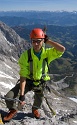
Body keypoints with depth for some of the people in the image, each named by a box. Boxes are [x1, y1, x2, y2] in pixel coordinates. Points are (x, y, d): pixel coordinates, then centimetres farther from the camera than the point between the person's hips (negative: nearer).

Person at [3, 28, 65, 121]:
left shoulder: (47, 53, -14)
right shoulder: (25, 55, -19)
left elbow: (62, 49, -31)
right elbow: (23, 76, -19)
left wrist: (47, 41, -24)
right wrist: (22, 94, -24)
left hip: (41, 82, 1)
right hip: (27, 81, -1)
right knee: (9, 97, -14)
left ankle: (35, 109, 41)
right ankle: (13, 110, 22)